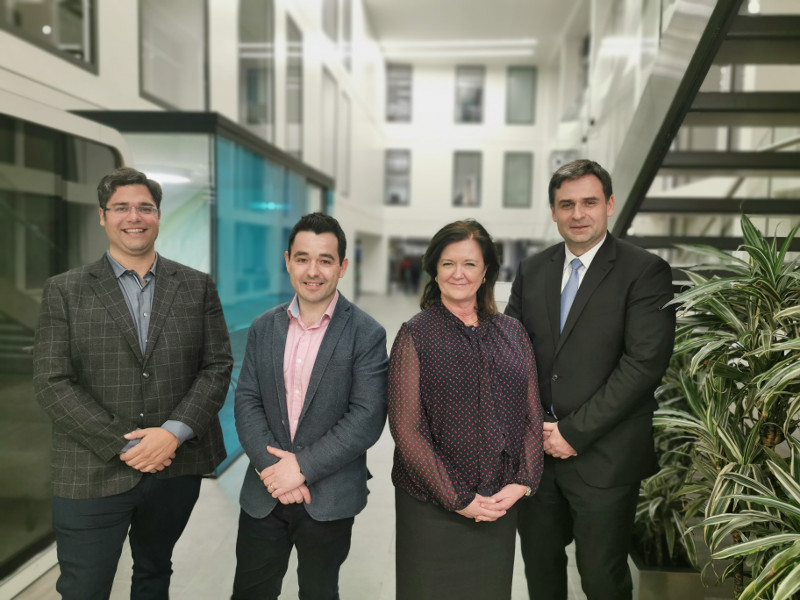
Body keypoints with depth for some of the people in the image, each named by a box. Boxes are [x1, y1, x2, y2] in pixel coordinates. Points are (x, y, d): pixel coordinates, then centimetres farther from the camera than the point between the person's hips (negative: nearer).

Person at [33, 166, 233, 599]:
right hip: (92, 474, -1)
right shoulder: (64, 291, 0)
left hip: (177, 465, 2)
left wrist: (174, 432, -14)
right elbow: (52, 382, -7)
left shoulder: (197, 287, 3)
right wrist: (123, 446, -14)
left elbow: (218, 366, -1)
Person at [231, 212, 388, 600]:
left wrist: (303, 466, -18)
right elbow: (246, 401, -1)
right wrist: (270, 467, -14)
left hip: (330, 500, -3)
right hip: (264, 495, 3)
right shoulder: (263, 328, 4)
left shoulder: (366, 335, -10)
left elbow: (367, 418, -16)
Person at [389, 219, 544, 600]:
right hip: (433, 507, -3)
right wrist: (458, 499, -12)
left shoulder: (512, 333, 5)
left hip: (501, 506, 3)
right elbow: (406, 429, -11)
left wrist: (522, 483, -6)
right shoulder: (415, 336, -6)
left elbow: (532, 416, 6)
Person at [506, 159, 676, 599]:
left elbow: (645, 362, -15)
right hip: (535, 451, 5)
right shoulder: (531, 271, 8)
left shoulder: (646, 271, -7)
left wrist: (574, 431, -15)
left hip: (603, 458, -4)